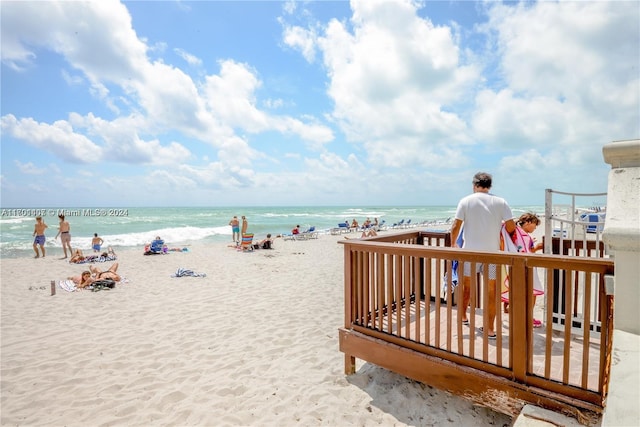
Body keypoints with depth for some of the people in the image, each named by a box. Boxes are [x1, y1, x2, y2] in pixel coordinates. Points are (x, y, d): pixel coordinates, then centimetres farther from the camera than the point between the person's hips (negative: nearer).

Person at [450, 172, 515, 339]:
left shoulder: (465, 201, -4)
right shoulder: (500, 202, 0)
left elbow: (456, 227, -5)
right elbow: (511, 227, -2)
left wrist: (453, 243, 11)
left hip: (471, 250, 0)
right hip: (492, 251, 1)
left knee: (466, 284, 18)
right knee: (491, 290, 8)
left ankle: (463, 316, 34)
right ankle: (490, 328, 15)